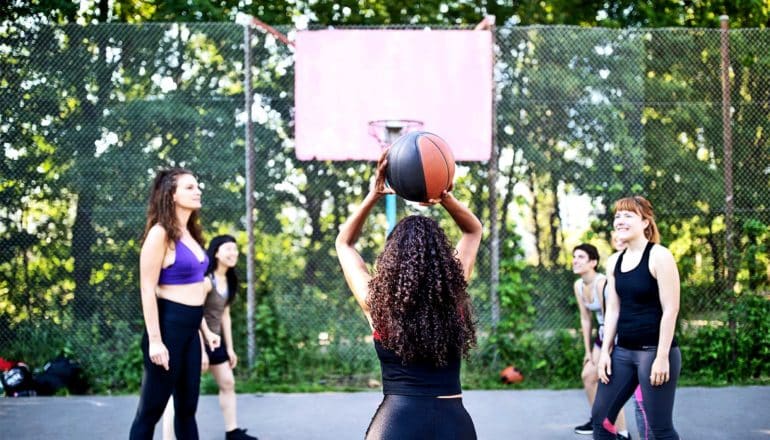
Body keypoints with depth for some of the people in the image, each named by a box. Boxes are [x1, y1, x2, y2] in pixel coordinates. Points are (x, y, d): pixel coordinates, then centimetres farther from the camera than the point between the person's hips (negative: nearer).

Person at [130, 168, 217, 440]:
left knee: (187, 407, 13)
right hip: (168, 325, -9)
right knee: (151, 409, -1)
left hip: (190, 328, 9)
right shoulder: (160, 234, -12)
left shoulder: (190, 233, 13)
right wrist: (155, 340, -21)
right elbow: (148, 289, -16)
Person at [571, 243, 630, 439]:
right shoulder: (578, 285, 0)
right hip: (604, 333, 9)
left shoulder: (601, 283, -26)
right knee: (587, 375, 16)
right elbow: (585, 319, 6)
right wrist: (588, 351, 7)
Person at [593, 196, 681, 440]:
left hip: (654, 351, -7)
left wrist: (662, 357, -18)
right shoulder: (614, 261, 10)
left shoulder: (659, 256, -11)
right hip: (623, 351, 8)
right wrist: (605, 351, 7)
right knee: (600, 416, 8)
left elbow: (670, 310, -14)